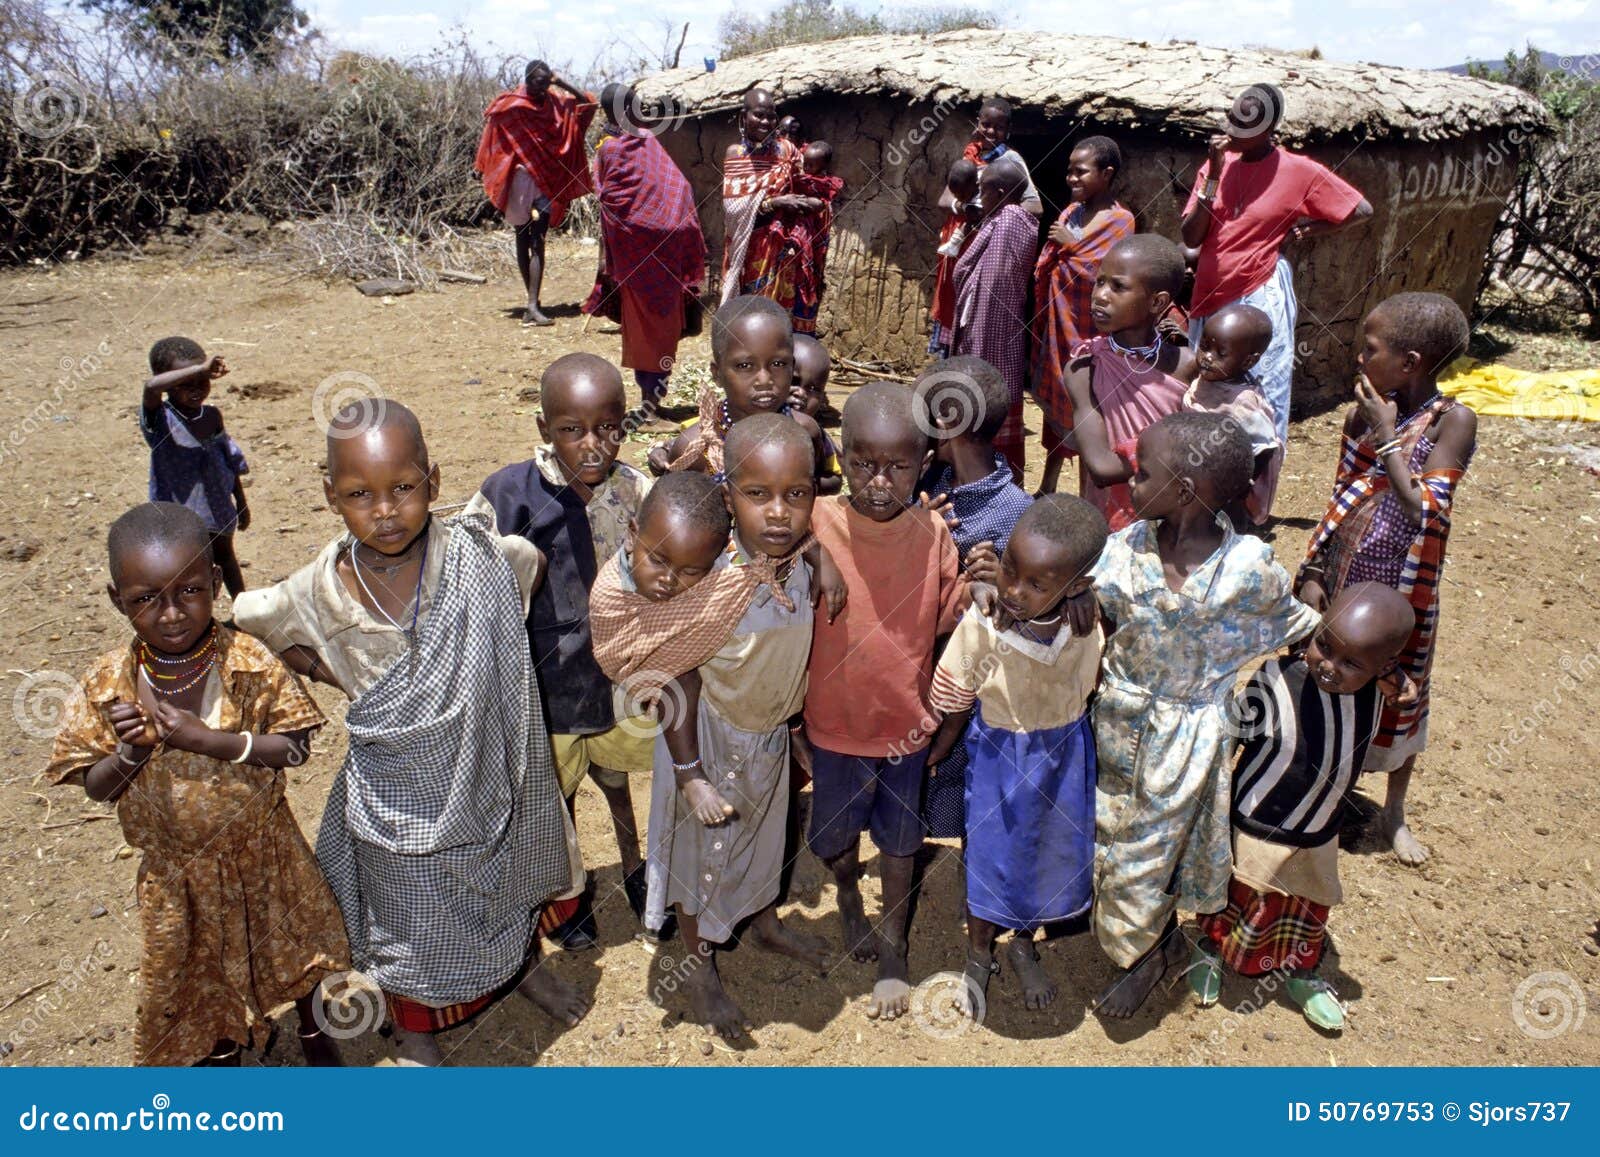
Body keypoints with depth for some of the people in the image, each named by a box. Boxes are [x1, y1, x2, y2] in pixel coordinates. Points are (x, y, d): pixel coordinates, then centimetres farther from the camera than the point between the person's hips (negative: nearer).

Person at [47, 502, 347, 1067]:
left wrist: (211, 740, -31)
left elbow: (295, 748, -19)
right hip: (174, 869, 1)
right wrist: (131, 752, -28)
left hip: (260, 851, -1)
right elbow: (95, 787, -7)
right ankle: (221, 1052, 53)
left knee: (292, 946, 21)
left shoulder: (250, 664, -22)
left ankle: (312, 1028, 52)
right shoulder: (109, 685, -17)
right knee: (198, 969, 23)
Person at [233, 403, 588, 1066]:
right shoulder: (320, 592, -20)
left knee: (505, 887, 27)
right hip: (397, 798, -1)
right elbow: (243, 623, -1)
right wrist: (325, 672, -8)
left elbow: (535, 563, 1)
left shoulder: (477, 559, -21)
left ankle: (524, 967, 60)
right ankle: (414, 1032, 50)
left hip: (482, 775, 1)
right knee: (409, 918, 20)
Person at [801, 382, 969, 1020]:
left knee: (899, 842, 20)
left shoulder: (934, 532, -12)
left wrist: (982, 586, -19)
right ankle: (849, 899, 55)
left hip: (907, 727, 1)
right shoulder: (815, 525, -17)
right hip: (833, 726, 0)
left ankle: (892, 950, 44)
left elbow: (954, 623, -3)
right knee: (836, 836, 22)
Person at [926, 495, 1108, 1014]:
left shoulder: (1091, 626, -22)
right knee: (990, 856, 15)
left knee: (1052, 853, 21)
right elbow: (955, 710, -13)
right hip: (998, 757, -2)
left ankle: (1024, 946, 51)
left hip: (1065, 756, 3)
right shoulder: (981, 628, -29)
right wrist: (931, 759, -2)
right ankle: (979, 955, 45)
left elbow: (1089, 693, -1)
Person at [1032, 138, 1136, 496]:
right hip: (1057, 320, 7)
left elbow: (1102, 271, -19)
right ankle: (1048, 486, 24)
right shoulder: (1070, 212, 11)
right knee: (1055, 397, 13)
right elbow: (1045, 266, 9)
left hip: (1088, 328, -6)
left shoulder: (1119, 220, -8)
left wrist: (1070, 244, -10)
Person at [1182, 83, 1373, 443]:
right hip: (1209, 300, 5)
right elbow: (1191, 238, -3)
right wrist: (1214, 175, -8)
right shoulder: (1217, 163, 7)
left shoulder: (1299, 170, -4)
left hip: (1261, 300, -5)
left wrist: (1310, 229, -2)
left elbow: (1361, 210, 4)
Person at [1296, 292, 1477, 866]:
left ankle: (1395, 811, 34)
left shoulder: (1452, 420, -16)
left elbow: (1426, 511, -25)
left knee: (1399, 695, 13)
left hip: (1403, 587, -3)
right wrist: (1313, 572, 2)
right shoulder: (1363, 413, -3)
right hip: (1344, 574, 4)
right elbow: (1341, 499, 4)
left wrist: (1387, 437, -23)